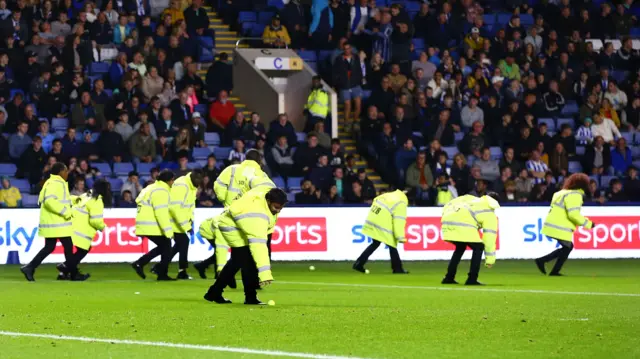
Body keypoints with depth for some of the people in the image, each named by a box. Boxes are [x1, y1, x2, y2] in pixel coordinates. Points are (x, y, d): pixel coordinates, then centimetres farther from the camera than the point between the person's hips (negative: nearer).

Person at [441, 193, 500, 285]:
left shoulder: (470, 198, 34)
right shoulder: (490, 214, 17)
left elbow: (449, 205, 28)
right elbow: (490, 236, 13)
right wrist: (490, 258, 15)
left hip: (447, 220, 7)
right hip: (463, 225, -7)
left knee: (460, 247, 28)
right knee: (478, 248, 11)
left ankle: (449, 278, 27)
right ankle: (472, 279, 5)